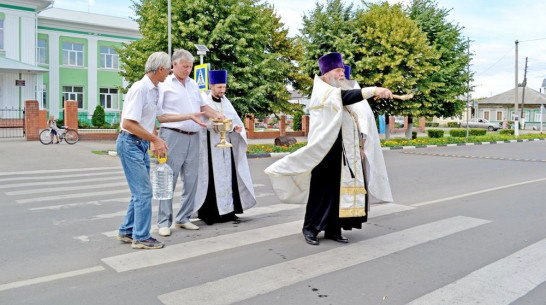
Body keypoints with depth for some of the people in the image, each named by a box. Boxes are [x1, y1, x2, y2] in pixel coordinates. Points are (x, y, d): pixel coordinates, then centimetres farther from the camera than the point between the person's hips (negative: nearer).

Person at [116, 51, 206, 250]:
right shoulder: (140, 88, -19)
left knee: (140, 191, 14)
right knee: (144, 191, -6)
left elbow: (157, 117, 16)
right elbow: (128, 123, -23)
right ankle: (141, 237, 5)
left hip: (142, 144, 9)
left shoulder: (154, 90, 9)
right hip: (130, 143, -9)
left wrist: (190, 116, 17)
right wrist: (155, 139, -17)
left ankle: (126, 232, 26)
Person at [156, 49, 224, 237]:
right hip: (173, 136, -6)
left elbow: (203, 107, 25)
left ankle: (183, 218, 19)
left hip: (193, 137, 6)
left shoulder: (193, 84, 17)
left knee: (191, 180, 7)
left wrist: (217, 115, 6)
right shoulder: (164, 84, -1)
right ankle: (164, 222, 6)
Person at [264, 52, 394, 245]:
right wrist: (374, 90, -34)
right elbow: (345, 97, -26)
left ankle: (333, 229, 16)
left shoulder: (344, 96, 19)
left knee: (343, 190, 6)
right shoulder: (321, 92, -6)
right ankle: (310, 228, 11)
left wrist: (360, 145, 10)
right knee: (323, 191, -3)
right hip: (327, 152, -7)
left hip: (347, 154, 7)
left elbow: (356, 124, 21)